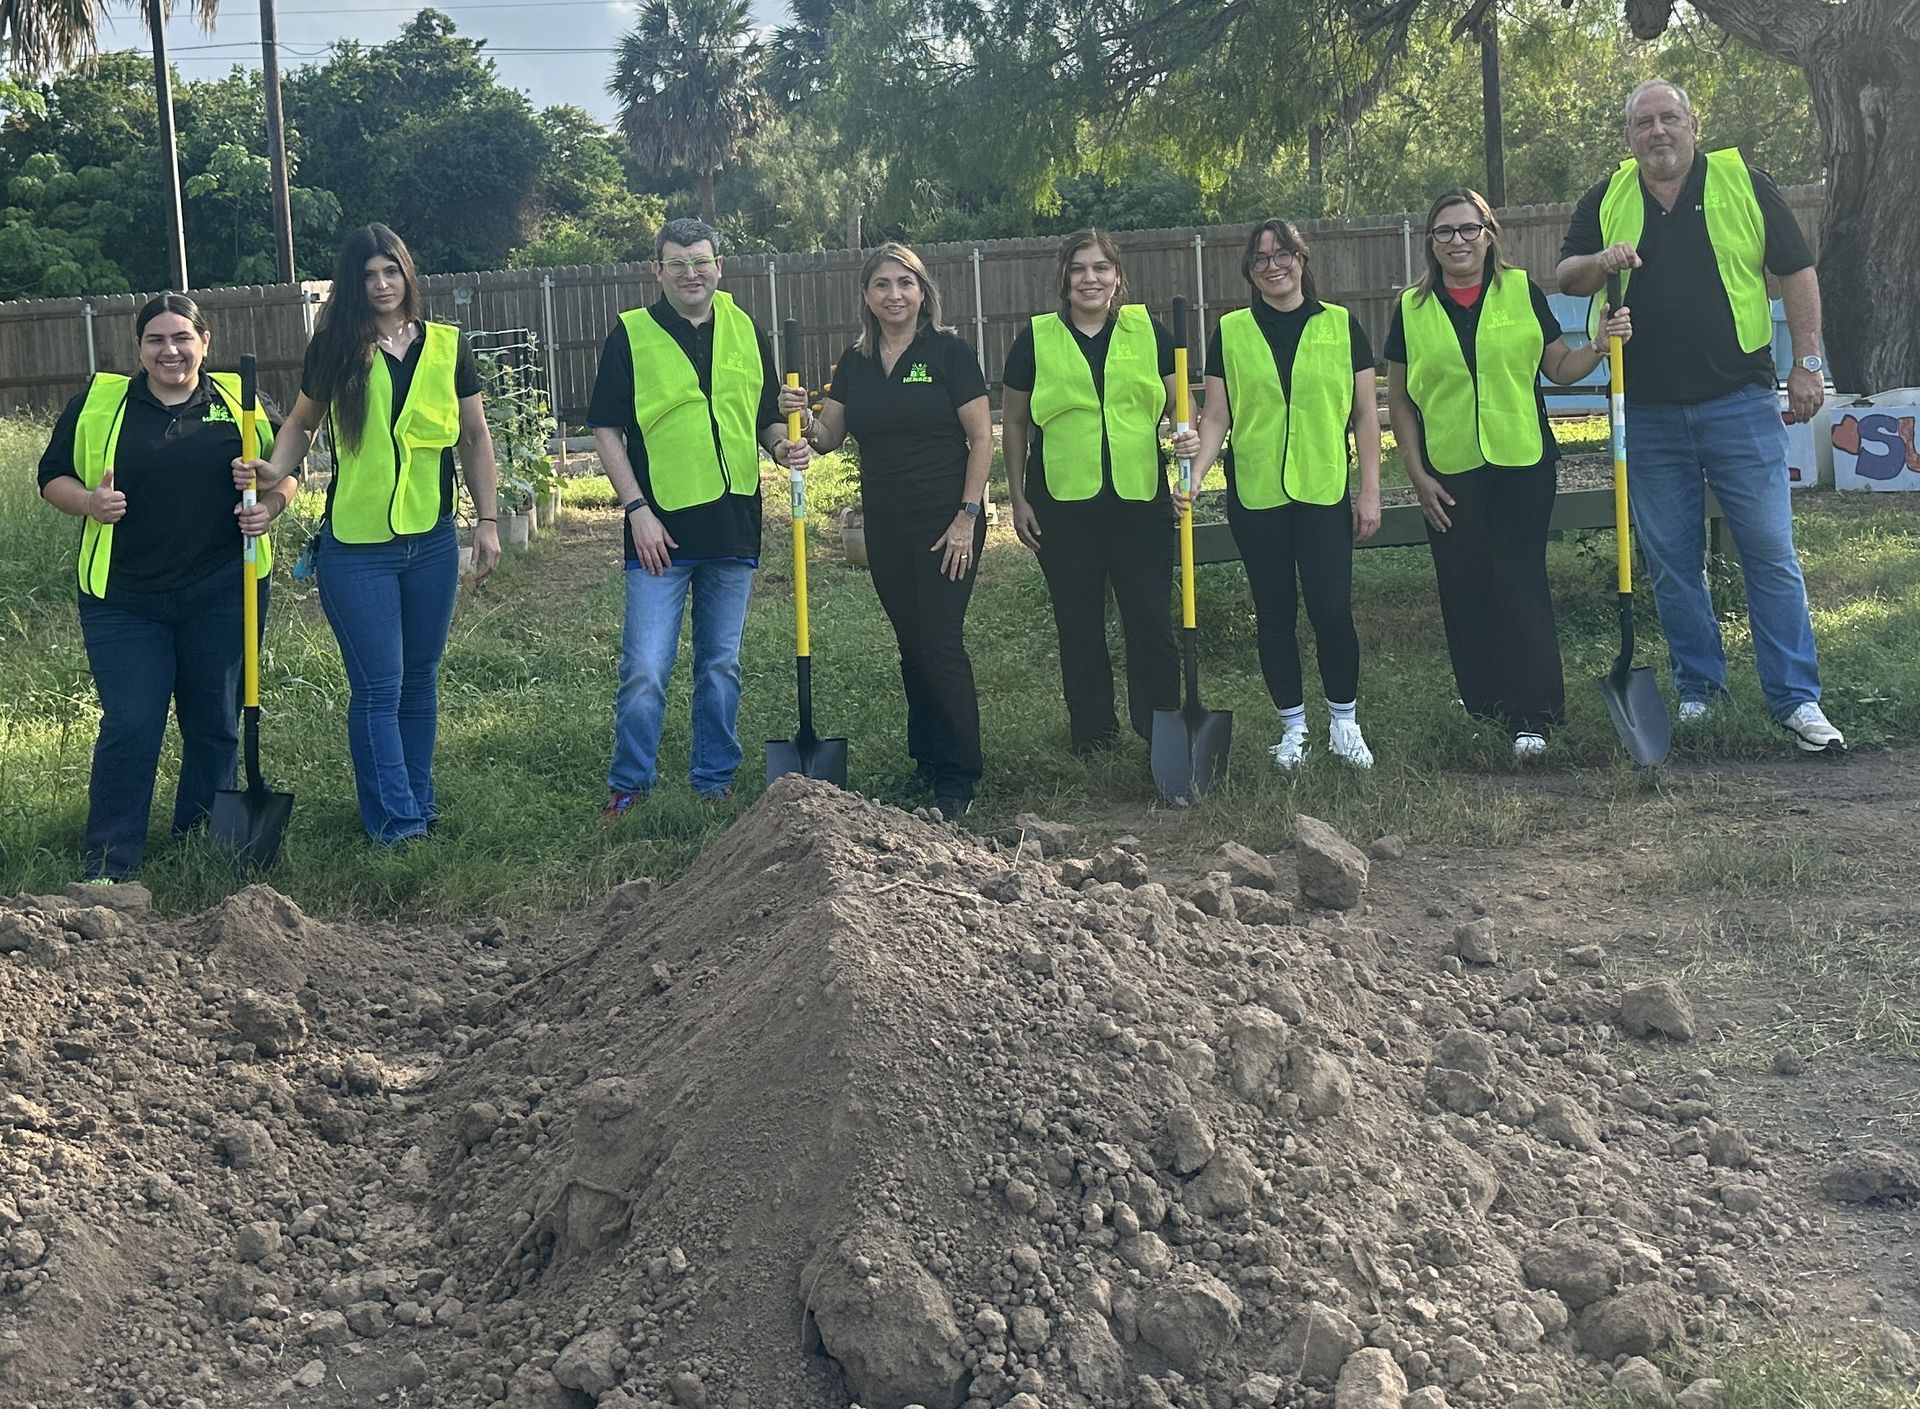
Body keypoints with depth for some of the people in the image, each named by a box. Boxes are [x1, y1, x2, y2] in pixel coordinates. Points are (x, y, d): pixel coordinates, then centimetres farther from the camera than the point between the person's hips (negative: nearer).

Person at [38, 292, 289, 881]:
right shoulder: (98, 401, 3)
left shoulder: (239, 401, 6)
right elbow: (53, 476, 8)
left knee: (215, 723, 9)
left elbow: (284, 470, 13)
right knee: (129, 728, -5)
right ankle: (106, 865, 4)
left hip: (222, 594, 1)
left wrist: (270, 506, -9)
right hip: (123, 599, -1)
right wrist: (90, 502, -14)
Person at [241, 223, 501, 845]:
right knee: (378, 689, -3)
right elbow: (302, 423, 10)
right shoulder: (335, 349, -1)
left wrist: (488, 519, 5)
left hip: (432, 541, 2)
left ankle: (419, 800, 24)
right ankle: (398, 822, 1)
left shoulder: (447, 348, 3)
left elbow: (476, 438, 9)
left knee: (420, 678, 12)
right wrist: (274, 468, -9)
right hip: (356, 547, -2)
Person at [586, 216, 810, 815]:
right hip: (661, 529, -4)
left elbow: (767, 417, 16)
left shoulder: (746, 332, 9)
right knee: (645, 671, -5)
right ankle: (628, 785, 11)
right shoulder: (631, 335, -2)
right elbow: (606, 430, -2)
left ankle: (715, 778, 25)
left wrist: (784, 445, -7)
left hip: (734, 527, 4)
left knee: (722, 666, 13)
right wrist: (637, 508, -11)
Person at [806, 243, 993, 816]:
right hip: (885, 526, 5)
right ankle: (926, 759, 21)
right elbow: (828, 436, 10)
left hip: (945, 523, -5)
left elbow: (981, 438, -7)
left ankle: (959, 776, 0)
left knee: (941, 642, -8)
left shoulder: (949, 351, -6)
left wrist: (966, 517, -12)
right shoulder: (855, 362, 9)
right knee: (911, 644, 11)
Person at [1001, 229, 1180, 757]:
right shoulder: (1036, 339, 3)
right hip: (1063, 504, 0)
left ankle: (1163, 734, 12)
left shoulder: (1148, 331, 4)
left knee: (1152, 623, 0)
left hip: (1140, 500, 0)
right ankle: (1092, 732, 23)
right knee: (1079, 625, 10)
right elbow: (1014, 423, 9)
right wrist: (1018, 500, 6)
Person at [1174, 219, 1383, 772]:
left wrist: (1370, 491, 1)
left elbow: (1365, 415, 5)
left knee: (1332, 610, -8)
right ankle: (1293, 726, 21)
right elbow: (1217, 417, 3)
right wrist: (1196, 465, -16)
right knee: (1274, 613, 8)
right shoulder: (1230, 333, 5)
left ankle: (1344, 721, 12)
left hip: (1325, 492, -1)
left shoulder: (1341, 326, 4)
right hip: (1255, 495, 1)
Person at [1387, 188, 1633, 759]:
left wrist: (1600, 346, -12)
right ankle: (1483, 707, 19)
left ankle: (1532, 716, -2)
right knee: (1465, 593, 5)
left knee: (1521, 583, -7)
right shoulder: (1412, 309, 5)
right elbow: (1399, 400, 8)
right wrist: (1417, 475, 3)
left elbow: (1559, 369, 8)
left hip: (1522, 464, -1)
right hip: (1449, 473, 2)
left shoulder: (1522, 292, 3)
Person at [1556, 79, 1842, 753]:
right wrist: (1601, 262, -16)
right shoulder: (1605, 202, 8)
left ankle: (1796, 699, 2)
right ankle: (1699, 687, 21)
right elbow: (1565, 276, 6)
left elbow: (1797, 273, 4)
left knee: (1771, 553, -3)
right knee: (1671, 562, 8)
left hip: (1740, 406, -2)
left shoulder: (1743, 184, 2)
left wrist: (1807, 362, -3)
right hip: (1648, 416, 3)